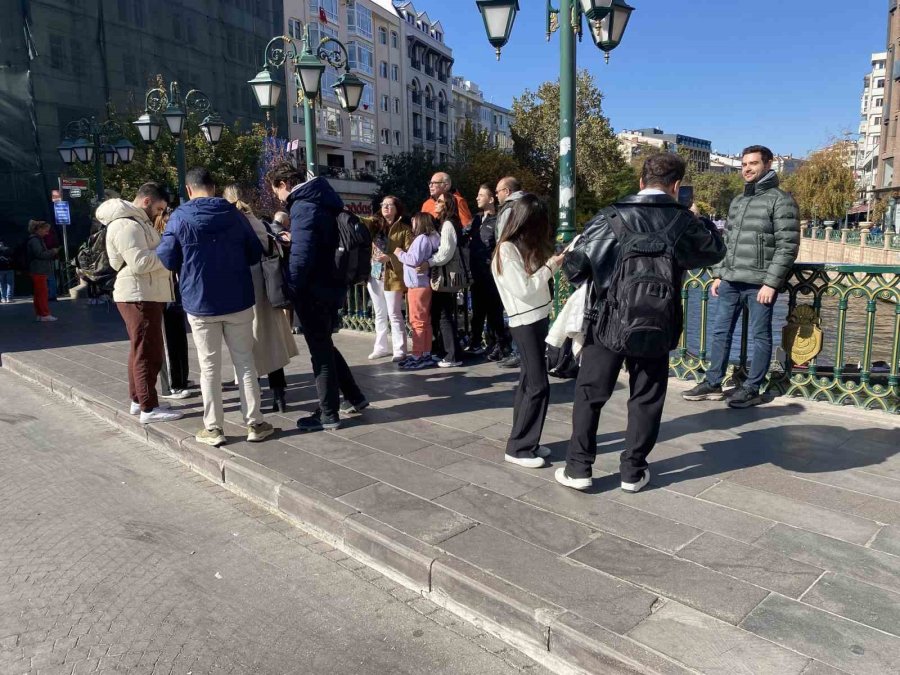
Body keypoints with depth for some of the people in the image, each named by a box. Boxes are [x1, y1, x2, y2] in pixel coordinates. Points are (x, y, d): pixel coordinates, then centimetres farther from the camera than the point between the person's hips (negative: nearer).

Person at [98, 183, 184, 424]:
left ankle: (138, 400, 26)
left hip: (145, 295, 11)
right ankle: (149, 408, -4)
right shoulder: (126, 225, -16)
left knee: (141, 350, 16)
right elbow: (139, 262, -25)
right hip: (139, 296, -11)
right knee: (148, 353, -8)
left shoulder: (137, 221, 19)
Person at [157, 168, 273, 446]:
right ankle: (255, 423, 12)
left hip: (200, 303, -1)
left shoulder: (179, 218, -5)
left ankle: (213, 428, 12)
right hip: (238, 301, 1)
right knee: (244, 361, 9)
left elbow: (167, 260, -4)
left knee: (209, 366, 8)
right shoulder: (234, 214, 1)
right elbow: (255, 254, 7)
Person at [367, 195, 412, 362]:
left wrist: (390, 258, -21)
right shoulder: (375, 224, 11)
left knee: (394, 314, -4)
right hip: (374, 276, 6)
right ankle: (381, 347, 25)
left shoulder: (404, 229, -5)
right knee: (380, 314, 14)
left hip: (392, 277, -6)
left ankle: (400, 350, 1)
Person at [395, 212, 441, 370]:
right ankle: (426, 354, 16)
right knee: (425, 322, 11)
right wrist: (404, 253, 9)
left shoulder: (421, 238, -14)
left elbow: (415, 260, -22)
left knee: (417, 322, -7)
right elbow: (420, 259, 11)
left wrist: (400, 253, -9)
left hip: (418, 285, -10)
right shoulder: (428, 239, 15)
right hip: (423, 284, 10)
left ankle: (417, 357, -5)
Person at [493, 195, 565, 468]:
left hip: (538, 318, 9)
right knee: (538, 385, -7)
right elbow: (524, 289, -18)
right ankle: (518, 448, 2)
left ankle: (525, 442, 20)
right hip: (525, 322, -9)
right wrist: (550, 267, -11)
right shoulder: (507, 249, -15)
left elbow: (537, 279, 10)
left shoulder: (526, 246, 11)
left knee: (529, 381, 12)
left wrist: (555, 262, 0)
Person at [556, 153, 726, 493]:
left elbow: (574, 267, -10)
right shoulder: (684, 222, -2)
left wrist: (587, 273, 10)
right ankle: (633, 471, 20)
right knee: (646, 398, 14)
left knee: (589, 393, 11)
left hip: (608, 321, -1)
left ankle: (578, 468, 14)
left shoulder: (611, 217, -7)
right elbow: (716, 251, 17)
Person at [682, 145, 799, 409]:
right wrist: (718, 274, 13)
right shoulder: (737, 201, 17)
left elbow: (788, 246, -11)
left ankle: (752, 389, 10)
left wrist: (771, 282, -17)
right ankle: (713, 384, 18)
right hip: (730, 281, 7)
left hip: (759, 283, -7)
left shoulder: (780, 200, -5)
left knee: (760, 336, 3)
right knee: (720, 332, 9)